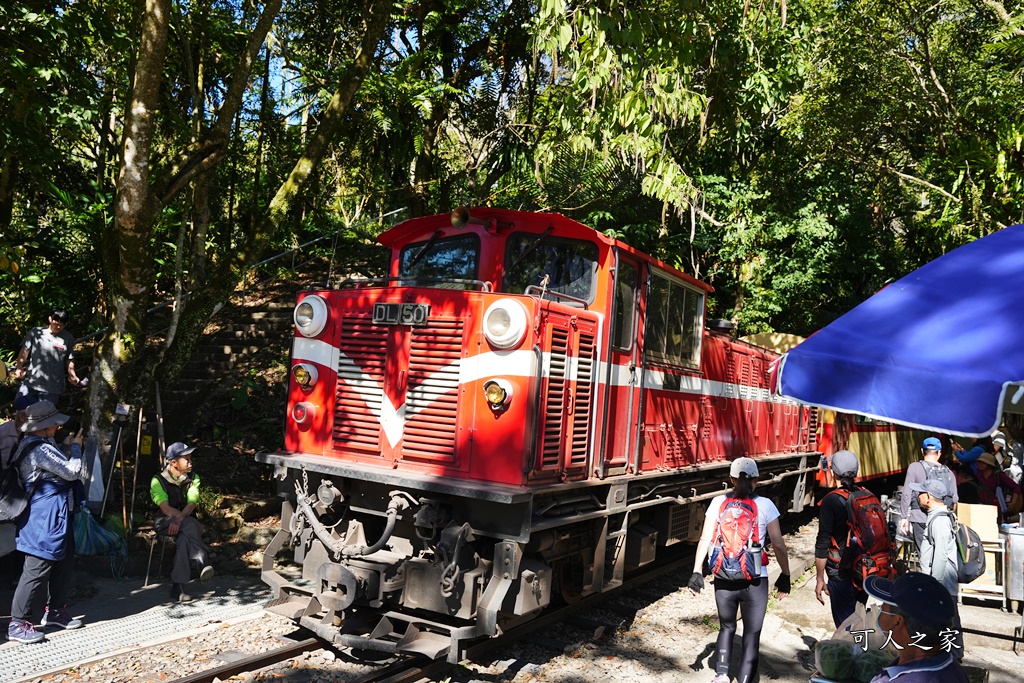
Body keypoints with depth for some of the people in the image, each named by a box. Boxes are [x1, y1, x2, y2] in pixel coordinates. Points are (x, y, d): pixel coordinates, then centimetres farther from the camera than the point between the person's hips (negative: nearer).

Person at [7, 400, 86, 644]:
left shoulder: (39, 445, 13)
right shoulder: (40, 449, -21)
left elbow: (62, 470, 20)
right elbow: (72, 471, -16)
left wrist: (68, 448, 10)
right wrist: (75, 448, -4)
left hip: (57, 516, 11)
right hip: (45, 517, -11)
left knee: (64, 562, 18)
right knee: (38, 569, -6)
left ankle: (55, 610, 30)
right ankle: (18, 623, 2)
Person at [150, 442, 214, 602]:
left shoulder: (193, 478, 4)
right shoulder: (158, 480, -6)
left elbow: (191, 504, -10)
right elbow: (165, 509, -17)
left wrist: (180, 519, -35)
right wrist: (194, 524, -27)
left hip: (185, 523, 3)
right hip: (164, 523, -3)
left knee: (185, 537, -35)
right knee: (190, 524, -36)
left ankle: (177, 588, -41)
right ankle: (202, 564, -45)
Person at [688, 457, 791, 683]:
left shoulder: (718, 503, -2)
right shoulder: (765, 505, -5)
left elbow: (705, 539, -7)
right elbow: (778, 545, -4)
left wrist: (697, 571, -4)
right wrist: (785, 575, 7)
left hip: (724, 579, 2)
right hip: (754, 581, -2)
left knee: (727, 627, 23)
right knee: (752, 634, 11)